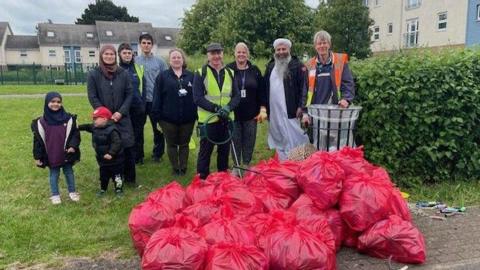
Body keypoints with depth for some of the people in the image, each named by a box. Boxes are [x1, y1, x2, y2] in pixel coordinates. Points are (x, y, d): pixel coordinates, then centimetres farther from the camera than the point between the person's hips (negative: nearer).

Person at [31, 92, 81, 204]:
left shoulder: (69, 119, -7)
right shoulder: (41, 122, -6)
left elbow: (76, 134, -2)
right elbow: (38, 140, -2)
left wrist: (73, 146, -16)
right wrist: (37, 156, -2)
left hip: (66, 154, 0)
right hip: (51, 155, 0)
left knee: (69, 173, 15)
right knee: (54, 174, 14)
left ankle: (72, 192, 32)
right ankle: (55, 195, 29)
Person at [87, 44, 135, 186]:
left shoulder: (124, 73, 3)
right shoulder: (93, 74, -1)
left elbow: (129, 94, 2)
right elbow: (92, 97, -3)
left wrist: (121, 112, -10)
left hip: (122, 118, 1)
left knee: (127, 148, 1)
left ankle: (130, 178, 14)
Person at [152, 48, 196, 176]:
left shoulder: (191, 76, 6)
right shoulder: (163, 76, 2)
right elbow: (157, 97, -1)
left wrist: (197, 114, 1)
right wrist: (157, 115, -7)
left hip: (187, 118, 1)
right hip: (169, 118, -1)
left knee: (184, 144, 10)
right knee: (172, 144, 9)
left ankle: (183, 168, 21)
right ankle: (175, 169, 20)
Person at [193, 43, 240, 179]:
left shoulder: (230, 73, 9)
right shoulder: (200, 73, -4)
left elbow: (236, 96, 6)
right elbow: (197, 98, -10)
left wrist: (228, 107, -15)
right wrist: (216, 109, -19)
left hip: (226, 120, 4)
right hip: (207, 120, -4)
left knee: (224, 151, 14)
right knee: (205, 151, 4)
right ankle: (202, 180, 17)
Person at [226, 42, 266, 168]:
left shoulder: (255, 70, 5)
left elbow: (261, 91, 5)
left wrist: (263, 109, -1)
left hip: (251, 114, 2)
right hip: (234, 114, -1)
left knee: (249, 141, 7)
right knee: (235, 141, 6)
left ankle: (246, 165, 22)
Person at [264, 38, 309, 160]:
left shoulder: (297, 65, -3)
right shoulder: (270, 66, 14)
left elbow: (304, 87, -8)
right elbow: (265, 87, 18)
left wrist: (301, 106, -16)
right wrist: (264, 106, 12)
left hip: (290, 111, -6)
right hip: (274, 111, 6)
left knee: (292, 140, -4)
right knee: (278, 140, 12)